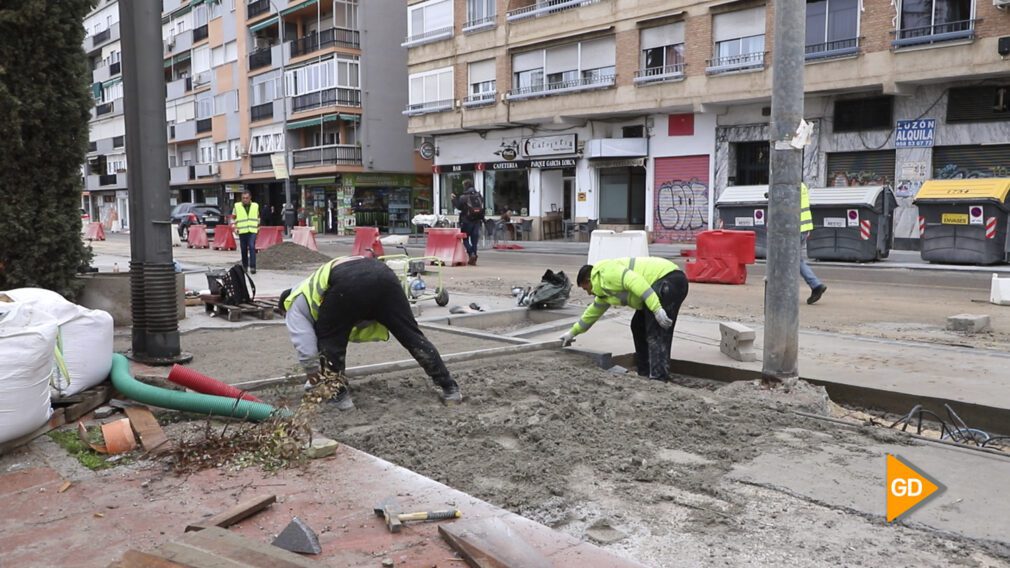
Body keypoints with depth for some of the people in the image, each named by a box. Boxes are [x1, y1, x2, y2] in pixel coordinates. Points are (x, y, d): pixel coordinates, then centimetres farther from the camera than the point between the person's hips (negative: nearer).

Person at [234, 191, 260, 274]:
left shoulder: (255, 206, 8)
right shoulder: (237, 206, 4)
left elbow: (258, 217, 21)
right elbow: (234, 218, 12)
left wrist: (258, 227, 15)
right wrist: (235, 227, 2)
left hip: (252, 231, -1)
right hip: (242, 231, 1)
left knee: (252, 247, -17)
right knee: (243, 250, 6)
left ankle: (252, 266, -19)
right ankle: (244, 266, 21)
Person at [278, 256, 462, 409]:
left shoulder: (294, 305, 27)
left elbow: (305, 343, 19)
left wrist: (311, 372, 38)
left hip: (350, 284, -7)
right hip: (382, 273, 7)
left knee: (328, 339, 18)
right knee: (412, 336, 11)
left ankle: (339, 395, 19)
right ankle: (450, 388, 13)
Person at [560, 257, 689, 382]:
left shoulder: (606, 271, -10)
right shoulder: (604, 288, 22)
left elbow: (635, 281, -24)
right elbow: (594, 311, 36)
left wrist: (656, 309, -29)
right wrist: (573, 332, 46)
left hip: (669, 281, -11)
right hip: (663, 283, 11)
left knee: (656, 334, -14)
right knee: (639, 326, 17)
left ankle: (658, 380, -18)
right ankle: (645, 375, 20)